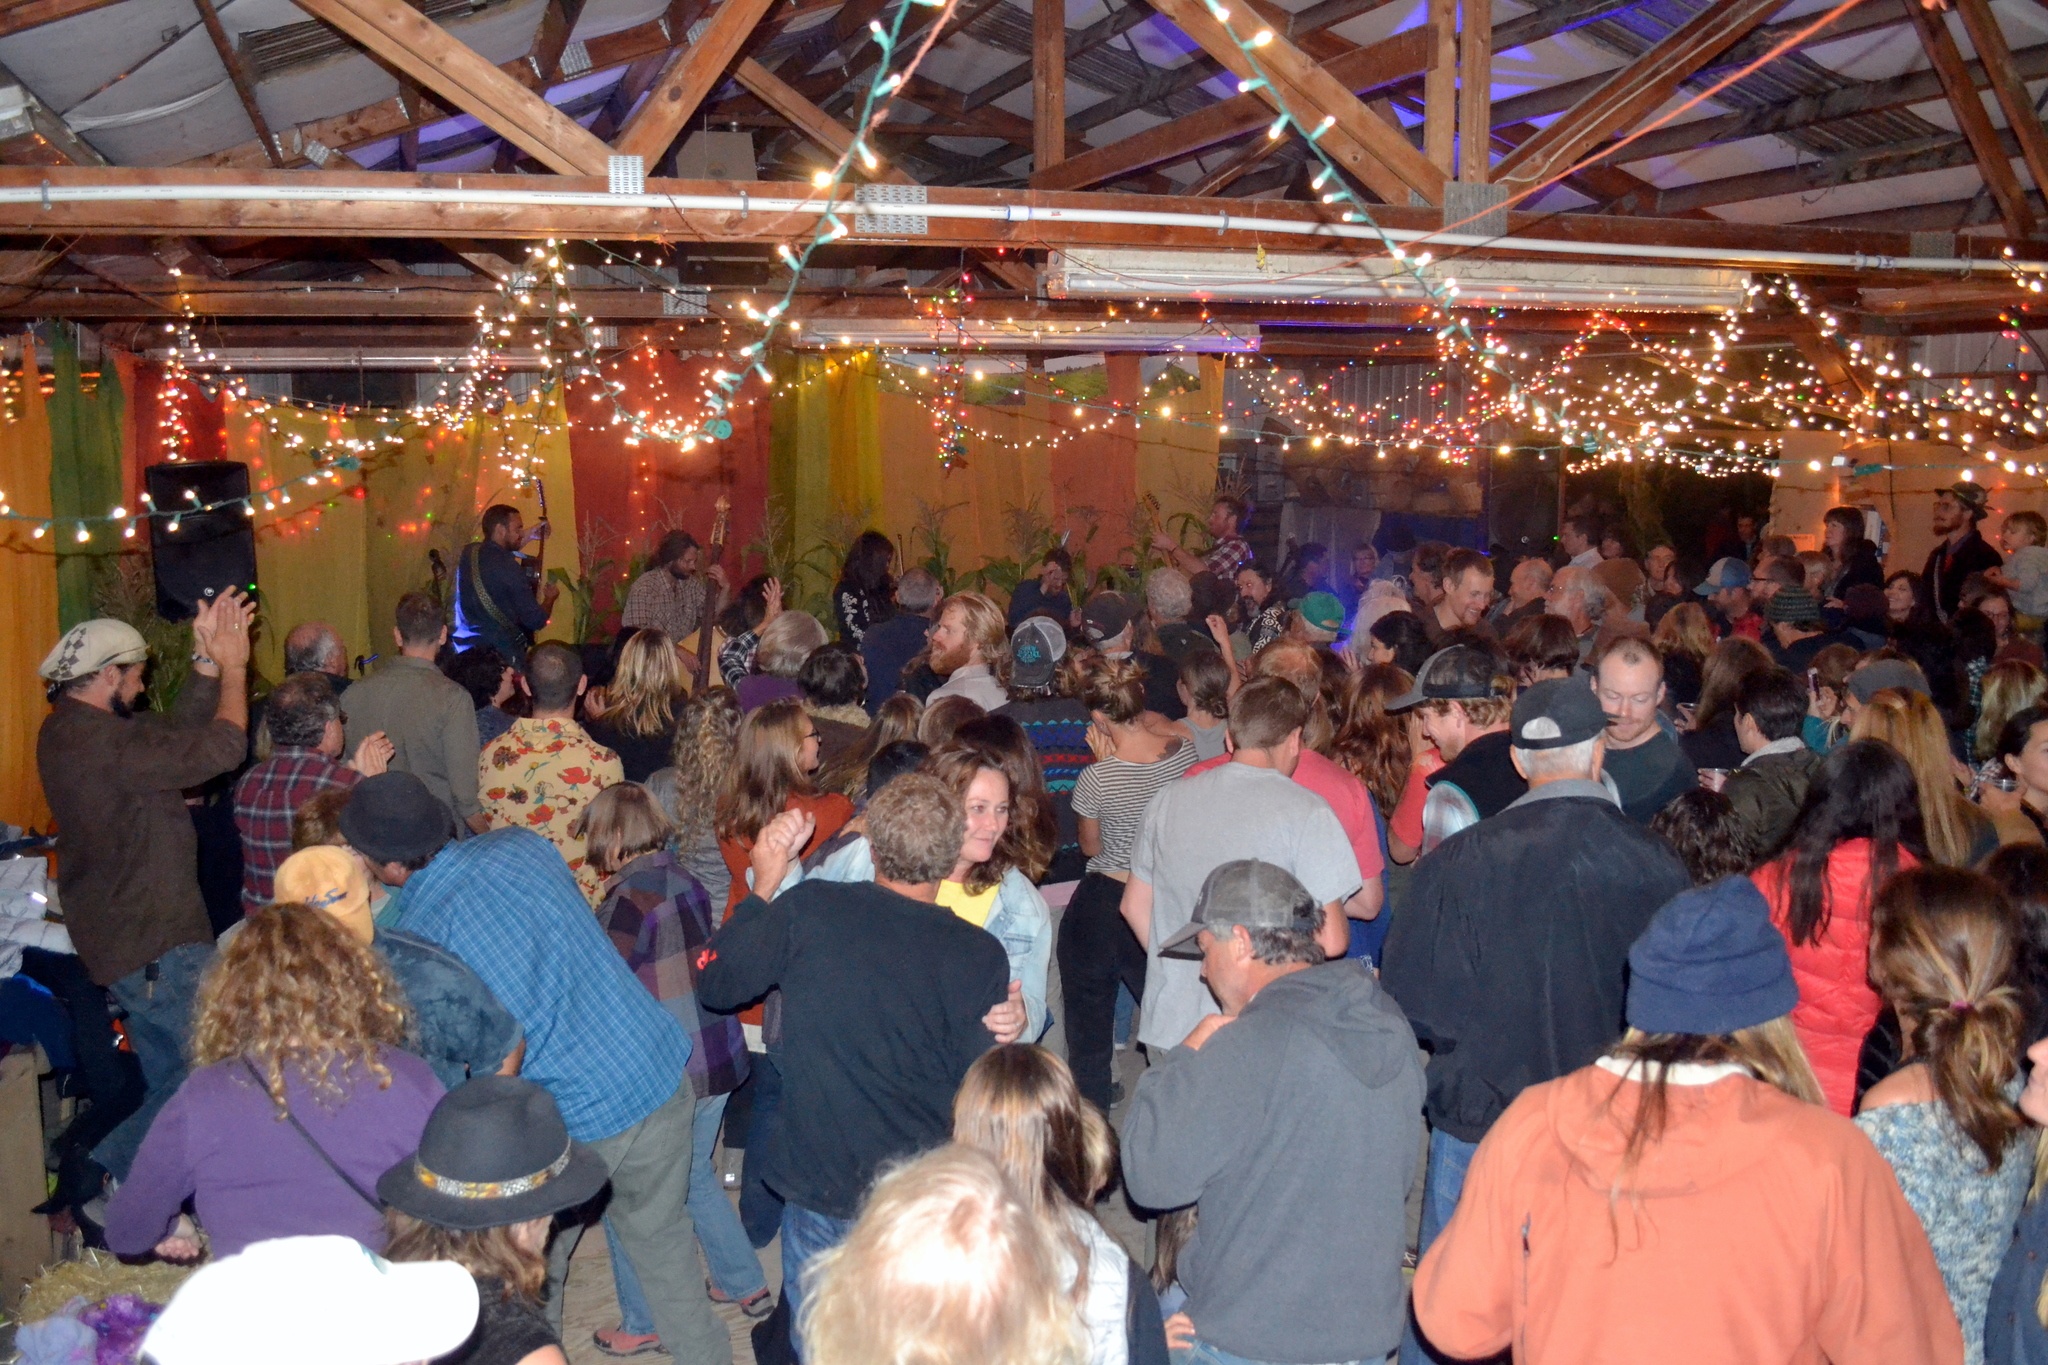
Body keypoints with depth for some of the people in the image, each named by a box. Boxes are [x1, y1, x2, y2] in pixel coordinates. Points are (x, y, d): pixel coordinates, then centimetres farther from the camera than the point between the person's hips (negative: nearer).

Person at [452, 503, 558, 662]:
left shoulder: (468, 552, 4)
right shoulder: (509, 567, -18)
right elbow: (536, 620, -16)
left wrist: (527, 537, 28)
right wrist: (550, 598, 4)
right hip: (501, 655, -8)